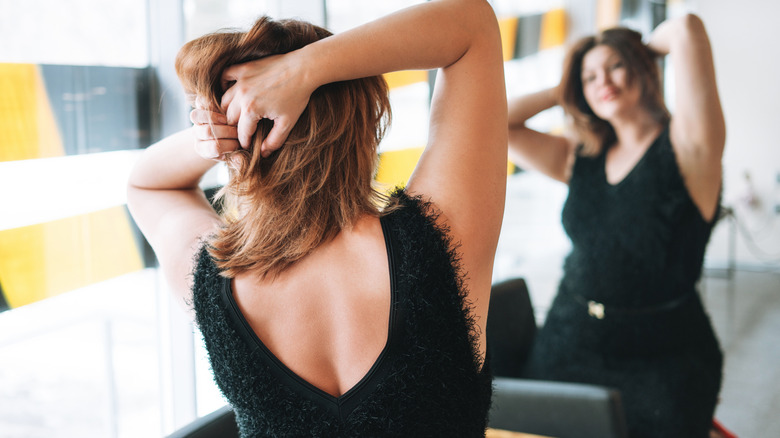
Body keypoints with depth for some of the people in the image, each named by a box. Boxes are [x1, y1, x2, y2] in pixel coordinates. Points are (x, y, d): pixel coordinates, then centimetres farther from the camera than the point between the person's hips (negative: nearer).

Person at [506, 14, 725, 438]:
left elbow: (687, 29, -17)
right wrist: (564, 91, 11)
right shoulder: (580, 158, 10)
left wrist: (645, 48, 5)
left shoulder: (684, 146, -6)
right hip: (567, 347, 5)